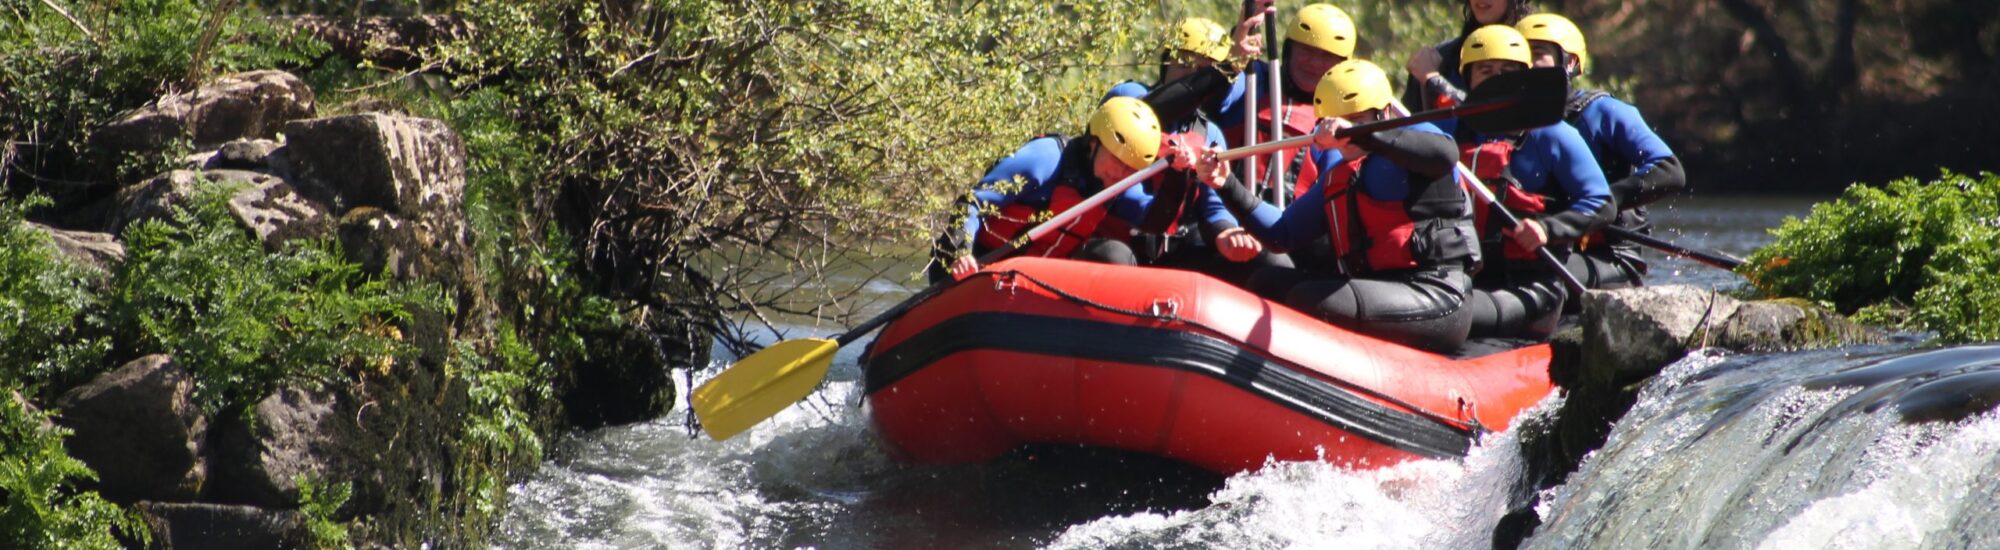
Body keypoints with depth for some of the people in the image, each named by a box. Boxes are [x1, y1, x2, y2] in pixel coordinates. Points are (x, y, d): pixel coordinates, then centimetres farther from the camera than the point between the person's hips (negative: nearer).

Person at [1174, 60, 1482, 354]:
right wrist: (1226, 185, 11)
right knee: (1268, 284, 5)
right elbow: (1281, 235, 21)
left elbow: (1444, 154, -26)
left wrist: (1359, 137, -34)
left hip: (1437, 295, -9)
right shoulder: (1335, 180, 23)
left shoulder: (1414, 137, -1)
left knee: (1308, 299, -24)